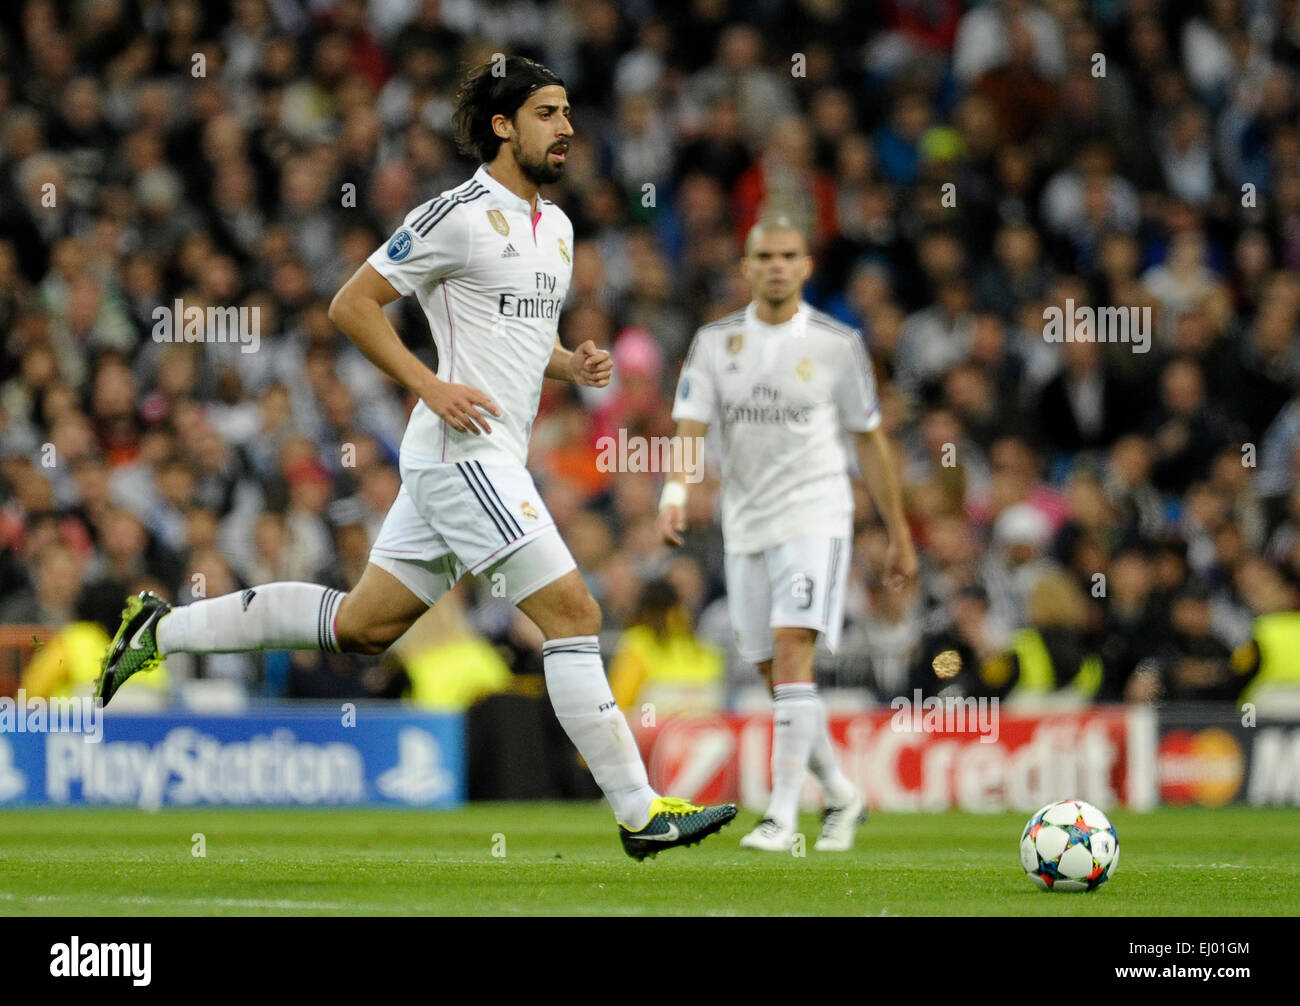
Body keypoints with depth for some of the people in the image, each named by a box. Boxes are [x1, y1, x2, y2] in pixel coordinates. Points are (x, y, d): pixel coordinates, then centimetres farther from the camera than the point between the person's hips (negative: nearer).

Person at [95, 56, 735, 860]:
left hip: (490, 456, 9)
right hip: (465, 452, -9)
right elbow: (351, 304, -9)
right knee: (573, 612, -13)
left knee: (362, 624, 13)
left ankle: (164, 628, 23)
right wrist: (432, 386, -16)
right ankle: (639, 812, -11)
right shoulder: (459, 215, -11)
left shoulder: (555, 225, 16)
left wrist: (572, 365, 8)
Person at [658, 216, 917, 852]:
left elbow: (870, 440, 7)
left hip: (814, 518, -4)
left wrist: (899, 536, 9)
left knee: (792, 652, -20)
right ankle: (840, 796, 27)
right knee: (775, 676, 7)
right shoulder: (716, 341, 5)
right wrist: (675, 493, -23)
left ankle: (782, 817, -23)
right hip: (745, 527, 4)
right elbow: (690, 426, -3)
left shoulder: (837, 344, 0)